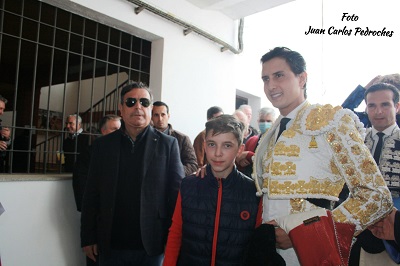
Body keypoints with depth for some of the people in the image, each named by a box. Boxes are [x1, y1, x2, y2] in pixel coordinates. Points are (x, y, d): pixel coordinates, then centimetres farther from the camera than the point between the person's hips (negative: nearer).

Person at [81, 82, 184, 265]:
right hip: (111, 245, 2)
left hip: (152, 245, -2)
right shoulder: (102, 145, 3)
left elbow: (177, 194, -4)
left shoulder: (168, 144, -3)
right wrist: (88, 238, 3)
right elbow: (91, 194, 5)